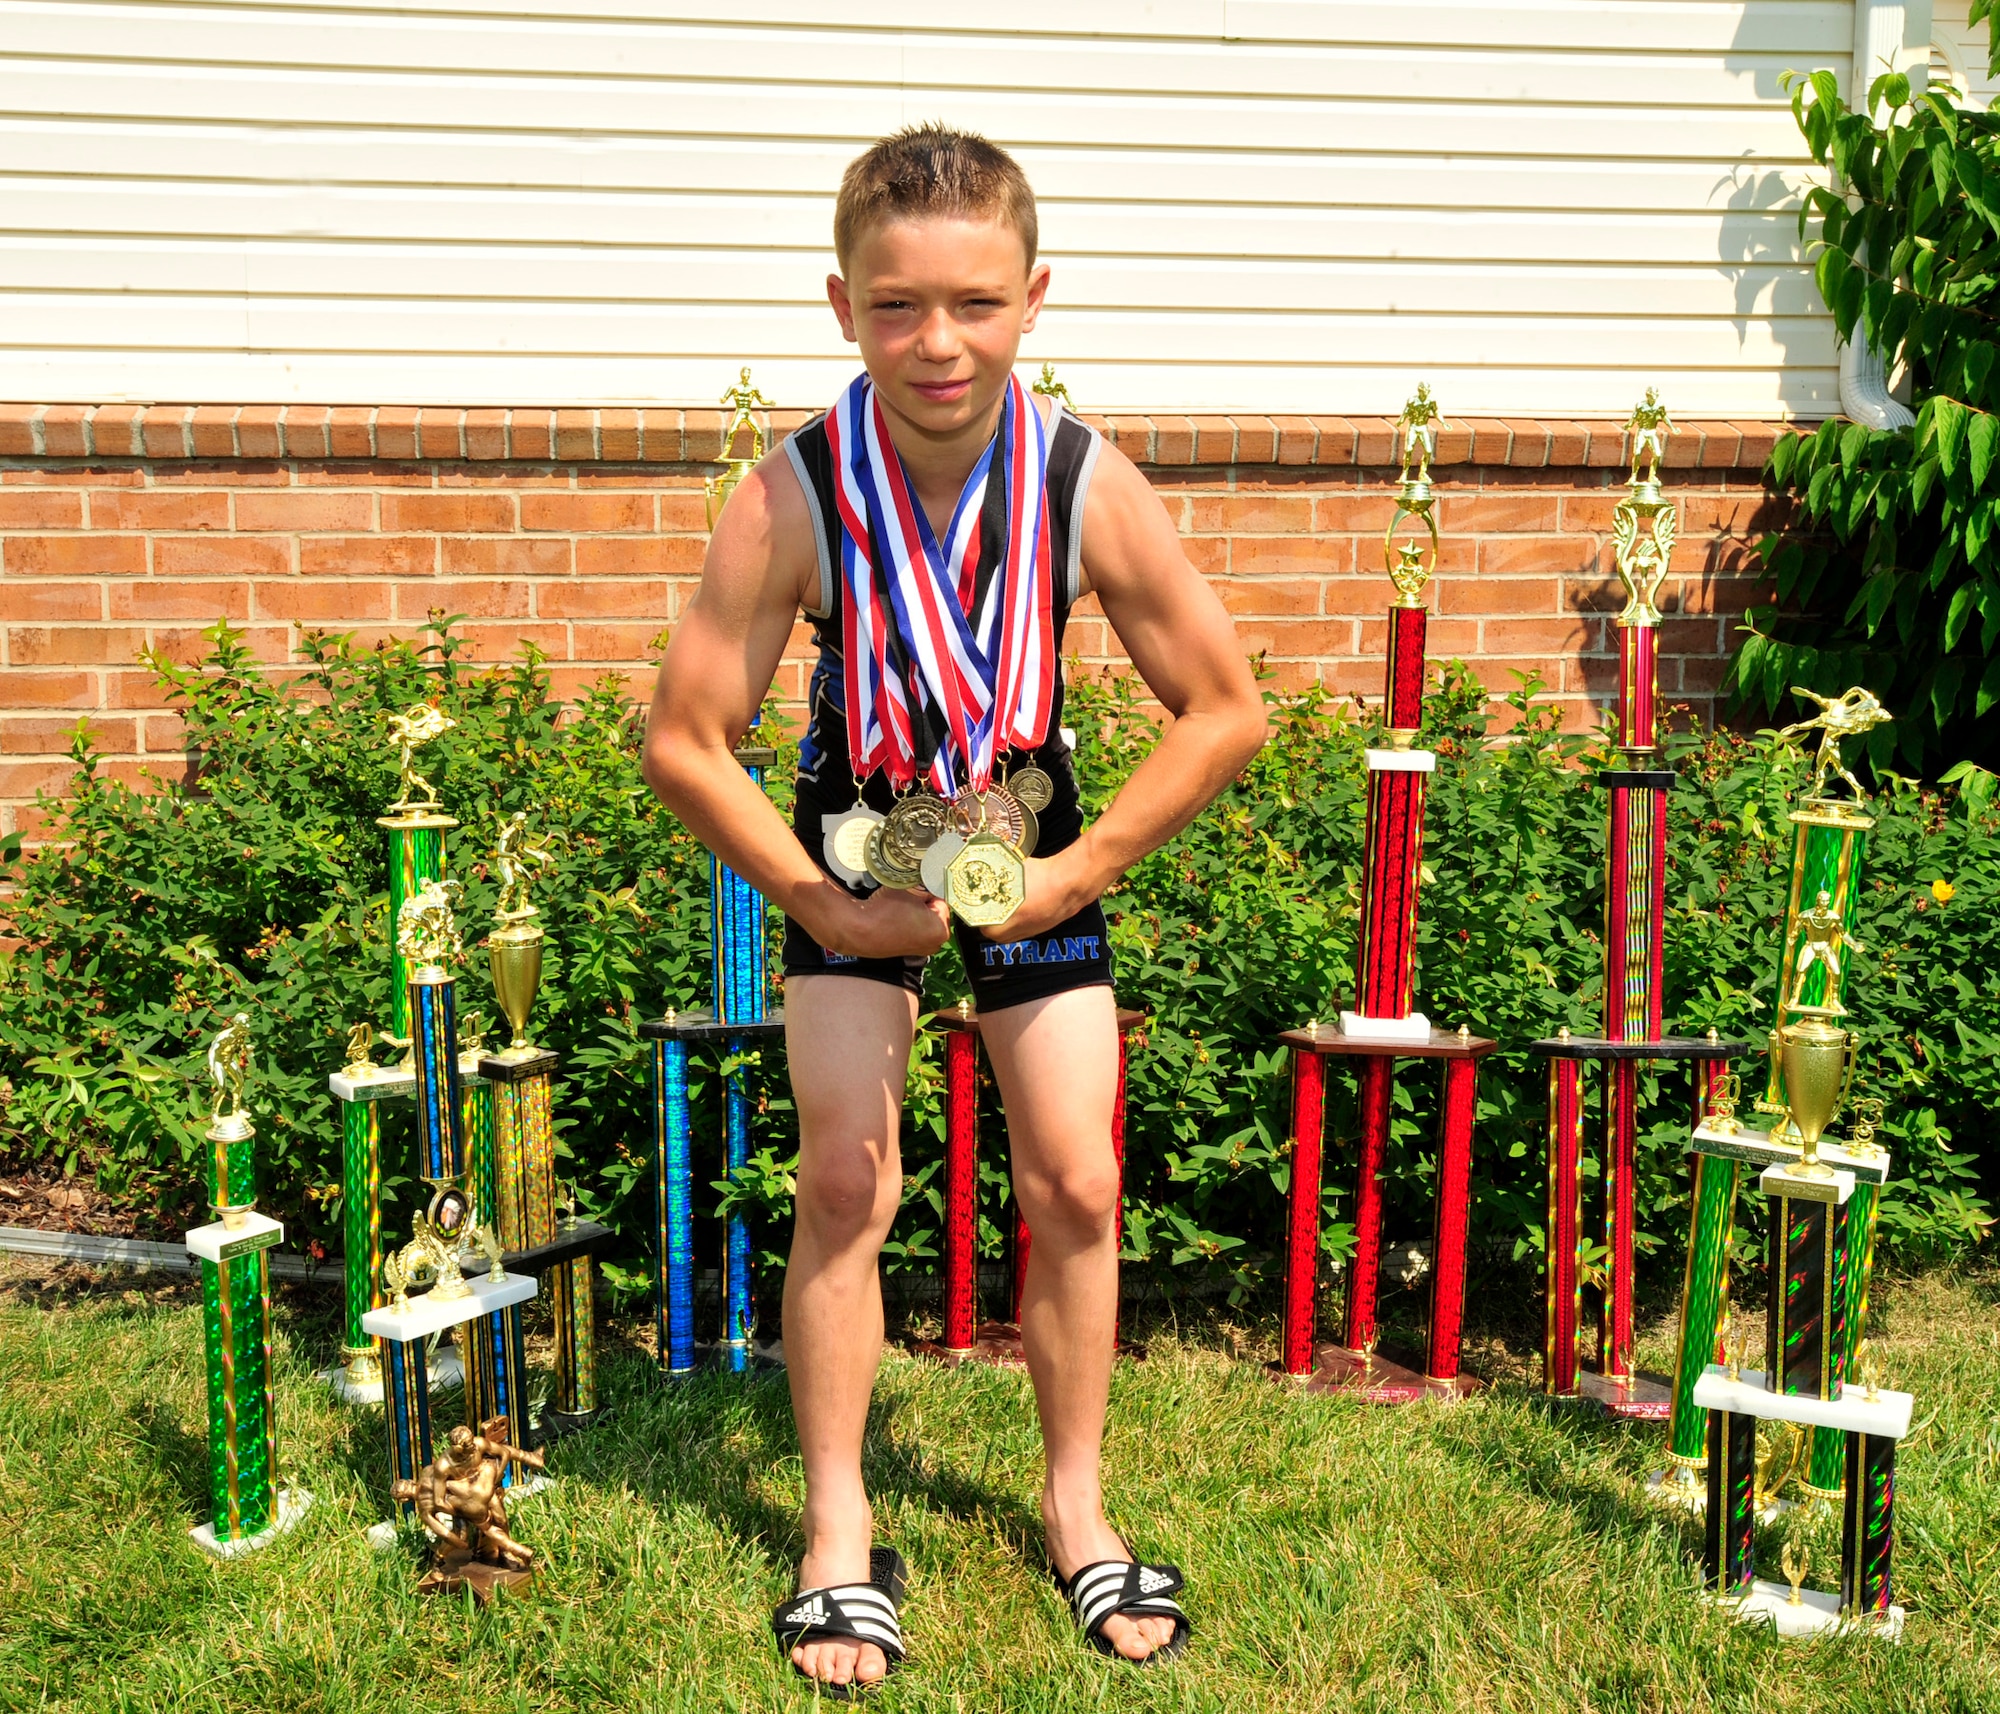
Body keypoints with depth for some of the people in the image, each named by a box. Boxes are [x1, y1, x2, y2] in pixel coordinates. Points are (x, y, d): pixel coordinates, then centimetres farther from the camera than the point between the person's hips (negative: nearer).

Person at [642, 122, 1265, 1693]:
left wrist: (1078, 870, -15)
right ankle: (840, 1529, 13)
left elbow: (1228, 710, -15)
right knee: (846, 1182, -6)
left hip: (1033, 850, 1)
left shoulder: (1085, 485, -25)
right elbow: (683, 741, -19)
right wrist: (817, 902, -18)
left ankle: (1075, 1501, 23)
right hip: (859, 854, -1)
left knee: (1076, 1183, 1)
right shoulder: (795, 499, -28)